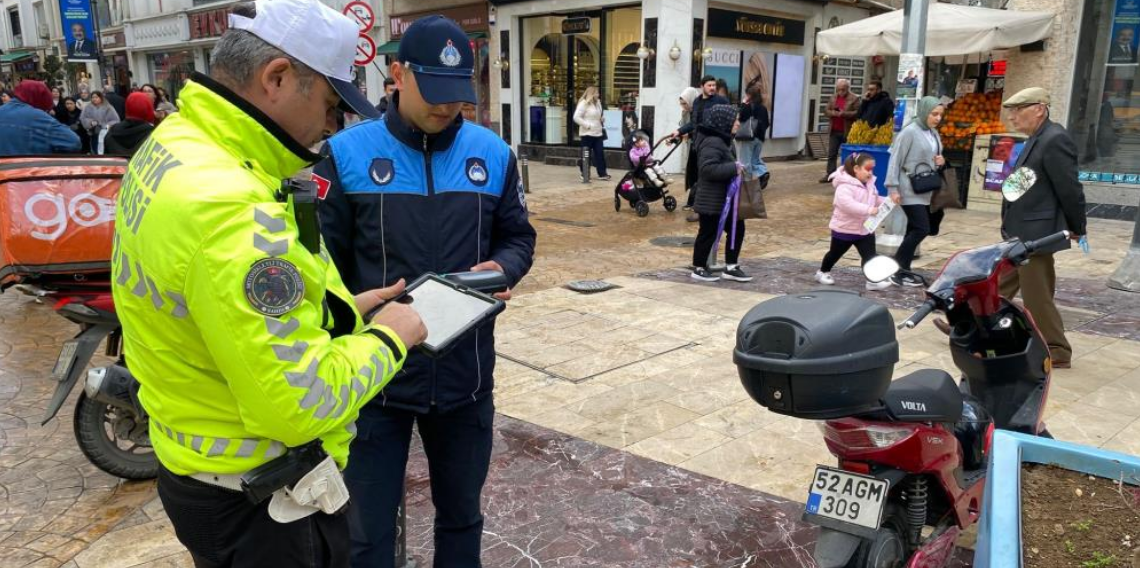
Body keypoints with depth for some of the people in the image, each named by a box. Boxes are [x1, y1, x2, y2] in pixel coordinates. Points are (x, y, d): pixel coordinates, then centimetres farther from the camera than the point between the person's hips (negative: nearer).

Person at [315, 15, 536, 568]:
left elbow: (517, 235, 10)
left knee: (461, 515, 22)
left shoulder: (493, 154, 2)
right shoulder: (347, 153, -6)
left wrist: (502, 269, -11)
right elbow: (325, 259, -4)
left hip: (466, 373, 3)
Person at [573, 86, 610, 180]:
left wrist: (602, 119, 6)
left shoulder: (597, 103, 14)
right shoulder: (583, 103, -11)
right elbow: (576, 117, -17)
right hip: (587, 133, -7)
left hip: (597, 133, 7)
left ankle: (602, 173, 9)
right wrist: (587, 125, -19)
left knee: (600, 153, 5)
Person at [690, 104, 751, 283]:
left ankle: (731, 267, 19)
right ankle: (699, 268, 15)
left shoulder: (720, 140, 14)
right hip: (712, 200, -10)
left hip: (723, 199, 11)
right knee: (708, 233, 1)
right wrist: (733, 168, -26)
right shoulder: (712, 142, -20)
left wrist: (735, 168, 6)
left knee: (737, 229, 12)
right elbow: (709, 169, -30)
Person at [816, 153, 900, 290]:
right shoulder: (845, 186, -24)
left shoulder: (870, 184, 4)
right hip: (844, 229, -6)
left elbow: (876, 200, 18)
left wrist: (889, 201, 0)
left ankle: (873, 280, -3)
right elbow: (846, 203, -39)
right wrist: (868, 209, -43)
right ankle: (822, 272, 35)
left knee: (869, 254, -4)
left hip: (865, 229, 6)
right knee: (835, 253, 14)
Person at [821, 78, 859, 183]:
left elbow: (857, 113, -12)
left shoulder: (854, 99, -4)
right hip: (834, 131, 5)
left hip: (847, 131, -5)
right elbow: (826, 110, 8)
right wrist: (834, 113, -12)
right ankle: (830, 174, 9)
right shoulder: (833, 98, 12)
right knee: (831, 154, 5)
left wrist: (844, 113, -22)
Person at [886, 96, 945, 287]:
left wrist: (940, 162, 1)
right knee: (921, 229, -12)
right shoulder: (910, 132, -11)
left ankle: (902, 270, 15)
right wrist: (893, 187, -18)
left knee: (914, 230, 8)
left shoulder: (933, 133, 11)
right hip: (910, 191, -8)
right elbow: (896, 160, -13)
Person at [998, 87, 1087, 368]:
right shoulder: (1037, 139, 13)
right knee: (999, 286, 18)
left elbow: (1070, 189, -17)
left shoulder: (1054, 139, -18)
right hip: (1020, 234, 10)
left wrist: (1077, 228, -6)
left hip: (1036, 235, -10)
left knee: (1037, 297, 1)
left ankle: (1057, 353, 13)